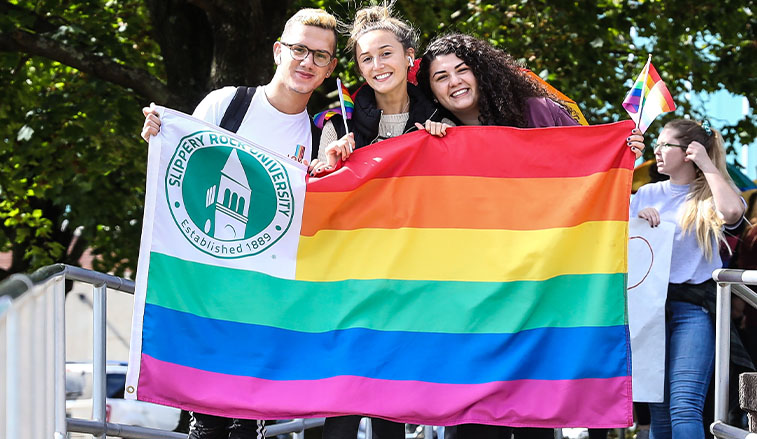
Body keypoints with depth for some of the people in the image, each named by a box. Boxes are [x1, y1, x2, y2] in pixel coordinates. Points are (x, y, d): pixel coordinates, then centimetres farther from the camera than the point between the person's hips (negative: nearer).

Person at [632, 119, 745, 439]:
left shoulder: (709, 195, 5)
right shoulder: (647, 194, 17)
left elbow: (732, 211, -20)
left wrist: (707, 164, -8)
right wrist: (637, 219, -3)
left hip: (694, 307, -4)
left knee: (684, 407, -20)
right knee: (659, 412, 4)